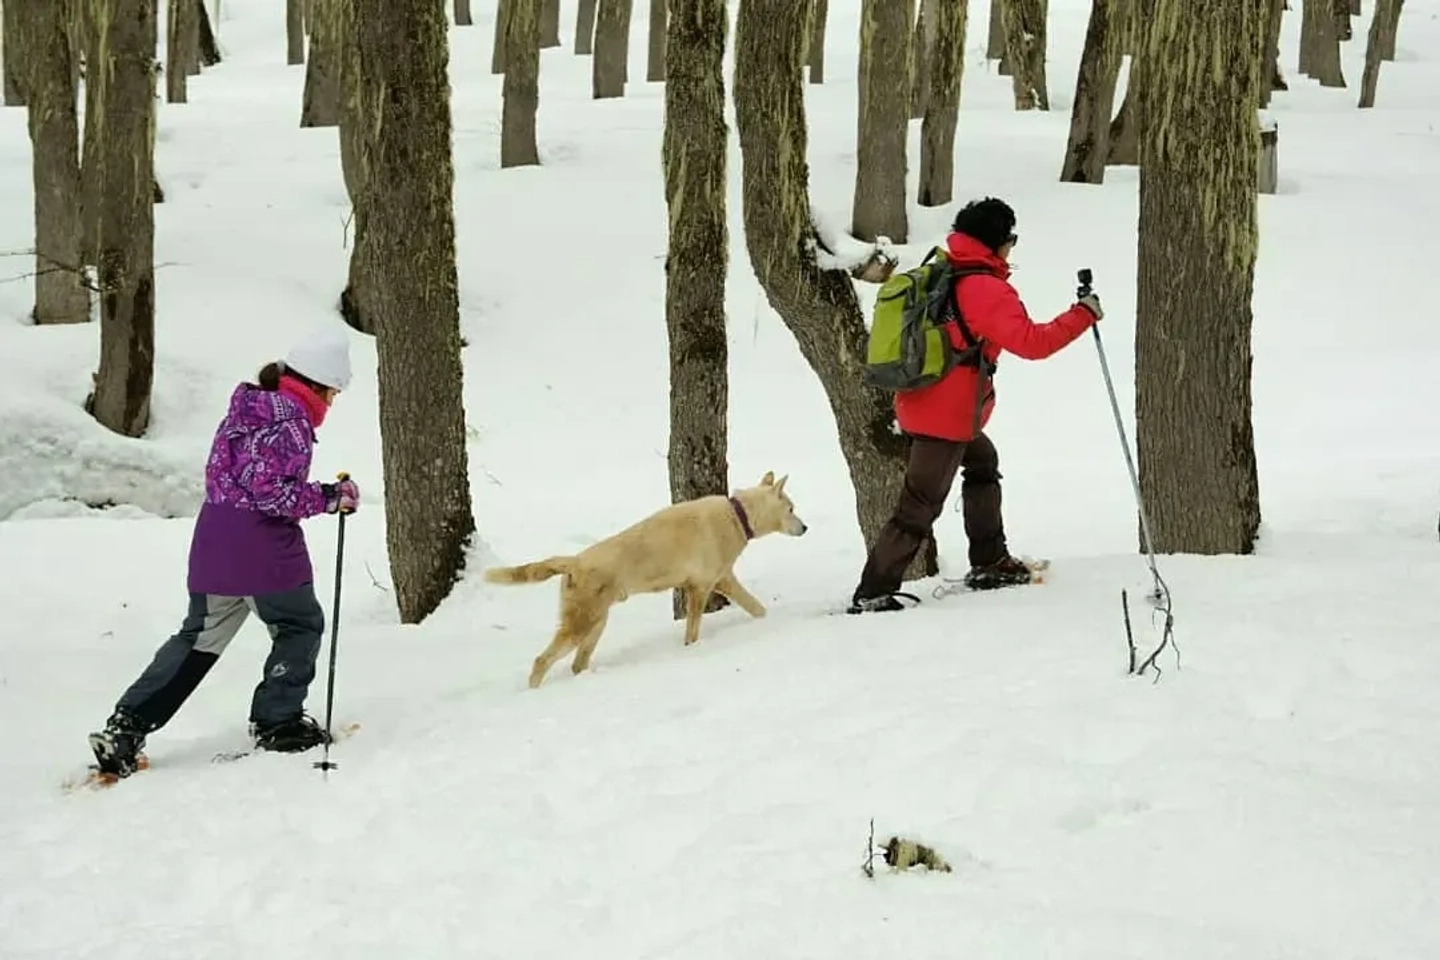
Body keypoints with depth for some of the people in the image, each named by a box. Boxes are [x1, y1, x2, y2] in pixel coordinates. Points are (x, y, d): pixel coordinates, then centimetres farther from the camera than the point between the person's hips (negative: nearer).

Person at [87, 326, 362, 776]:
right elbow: (270, 490, -20)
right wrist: (329, 497, -12)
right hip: (265, 548, -8)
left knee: (201, 635, 15)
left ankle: (126, 726, 7)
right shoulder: (290, 421, -13)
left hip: (214, 538, 8)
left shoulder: (247, 407, 14)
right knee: (300, 626, 13)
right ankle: (277, 722, 12)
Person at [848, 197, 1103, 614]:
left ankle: (989, 563, 32)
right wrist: (1083, 315, -12)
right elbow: (1032, 342, -22)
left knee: (983, 463, 27)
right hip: (947, 417, -9)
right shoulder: (987, 289, -16)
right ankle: (872, 595, -4)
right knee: (919, 508, -5)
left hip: (919, 404, 9)